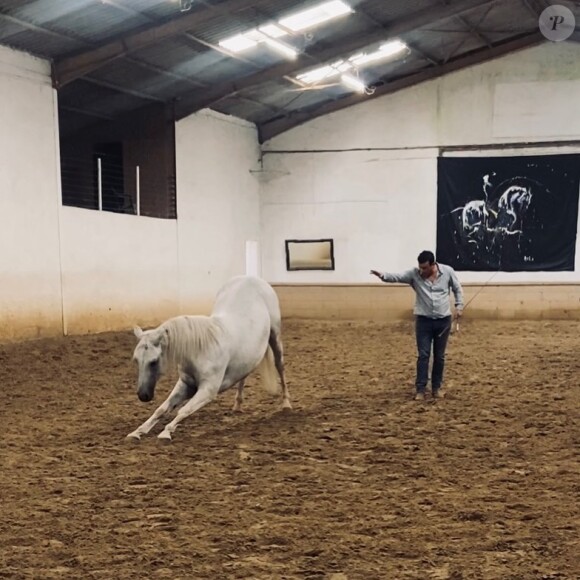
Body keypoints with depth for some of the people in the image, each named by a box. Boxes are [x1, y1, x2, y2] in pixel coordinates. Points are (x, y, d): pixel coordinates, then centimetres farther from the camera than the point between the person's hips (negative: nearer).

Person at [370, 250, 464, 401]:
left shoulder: (448, 271, -5)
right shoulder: (414, 274, -8)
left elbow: (457, 289, 8)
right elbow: (397, 277, -18)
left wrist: (459, 306, 0)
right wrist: (382, 275, -36)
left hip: (443, 320, 1)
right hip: (423, 320, -1)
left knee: (439, 356, 8)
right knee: (423, 355, -2)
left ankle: (436, 387, 19)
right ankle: (420, 389, 3)